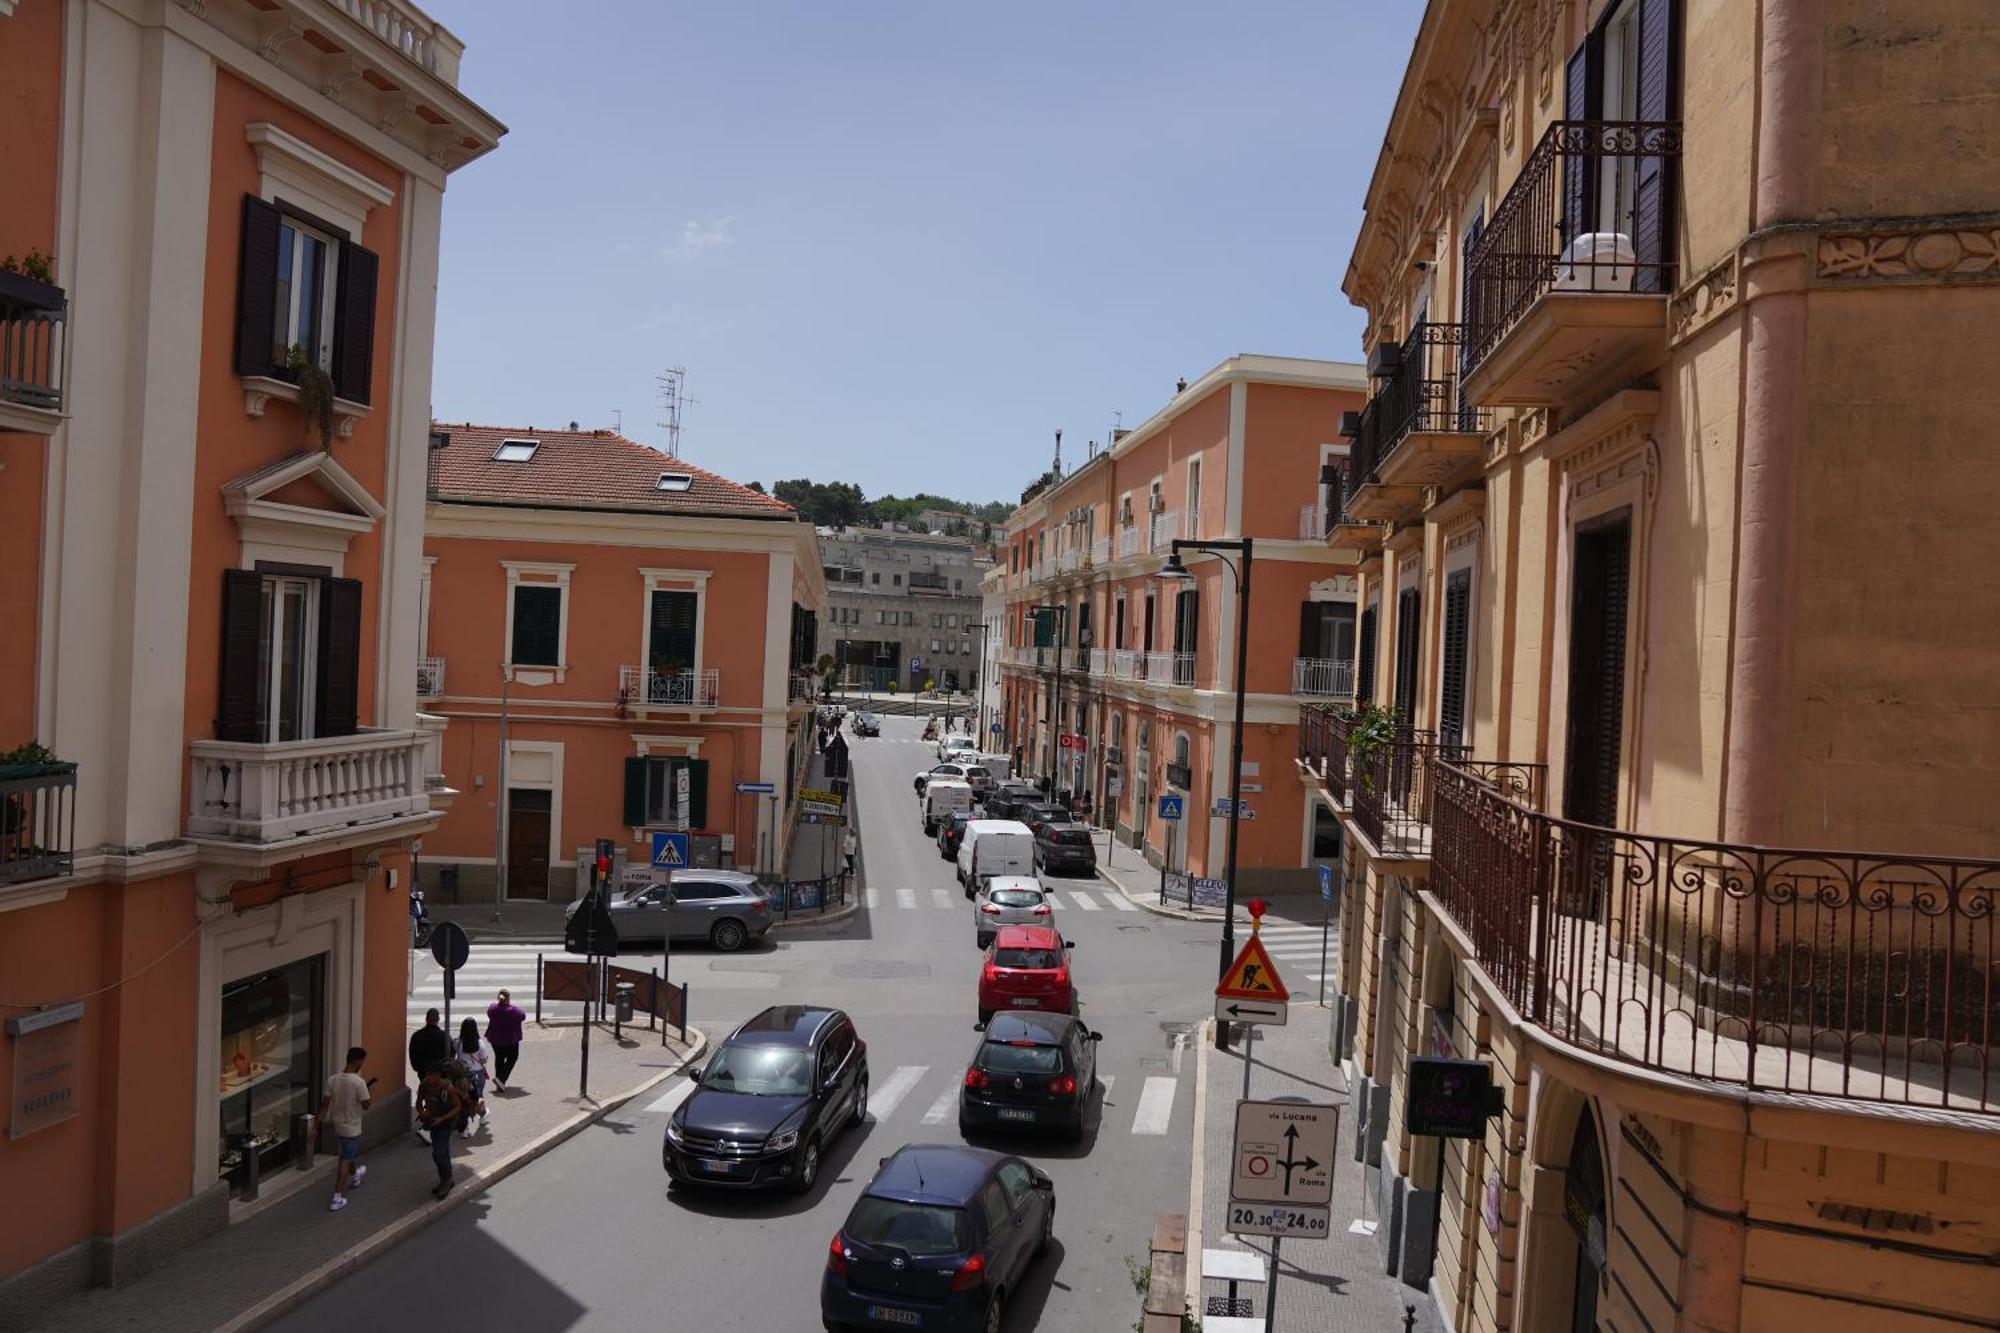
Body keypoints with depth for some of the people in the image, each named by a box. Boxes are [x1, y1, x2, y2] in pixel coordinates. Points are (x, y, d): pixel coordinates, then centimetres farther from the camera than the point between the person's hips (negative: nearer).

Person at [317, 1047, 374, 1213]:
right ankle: (337, 1199, 1)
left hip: (337, 1125, 6)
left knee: (349, 1153, 30)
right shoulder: (359, 1082, -25)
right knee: (345, 1162, 1)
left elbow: (325, 1104, -6)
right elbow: (365, 1105, -19)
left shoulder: (332, 1080, -8)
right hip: (352, 1127, -6)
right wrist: (371, 1100, 2)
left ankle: (355, 1174, 56)